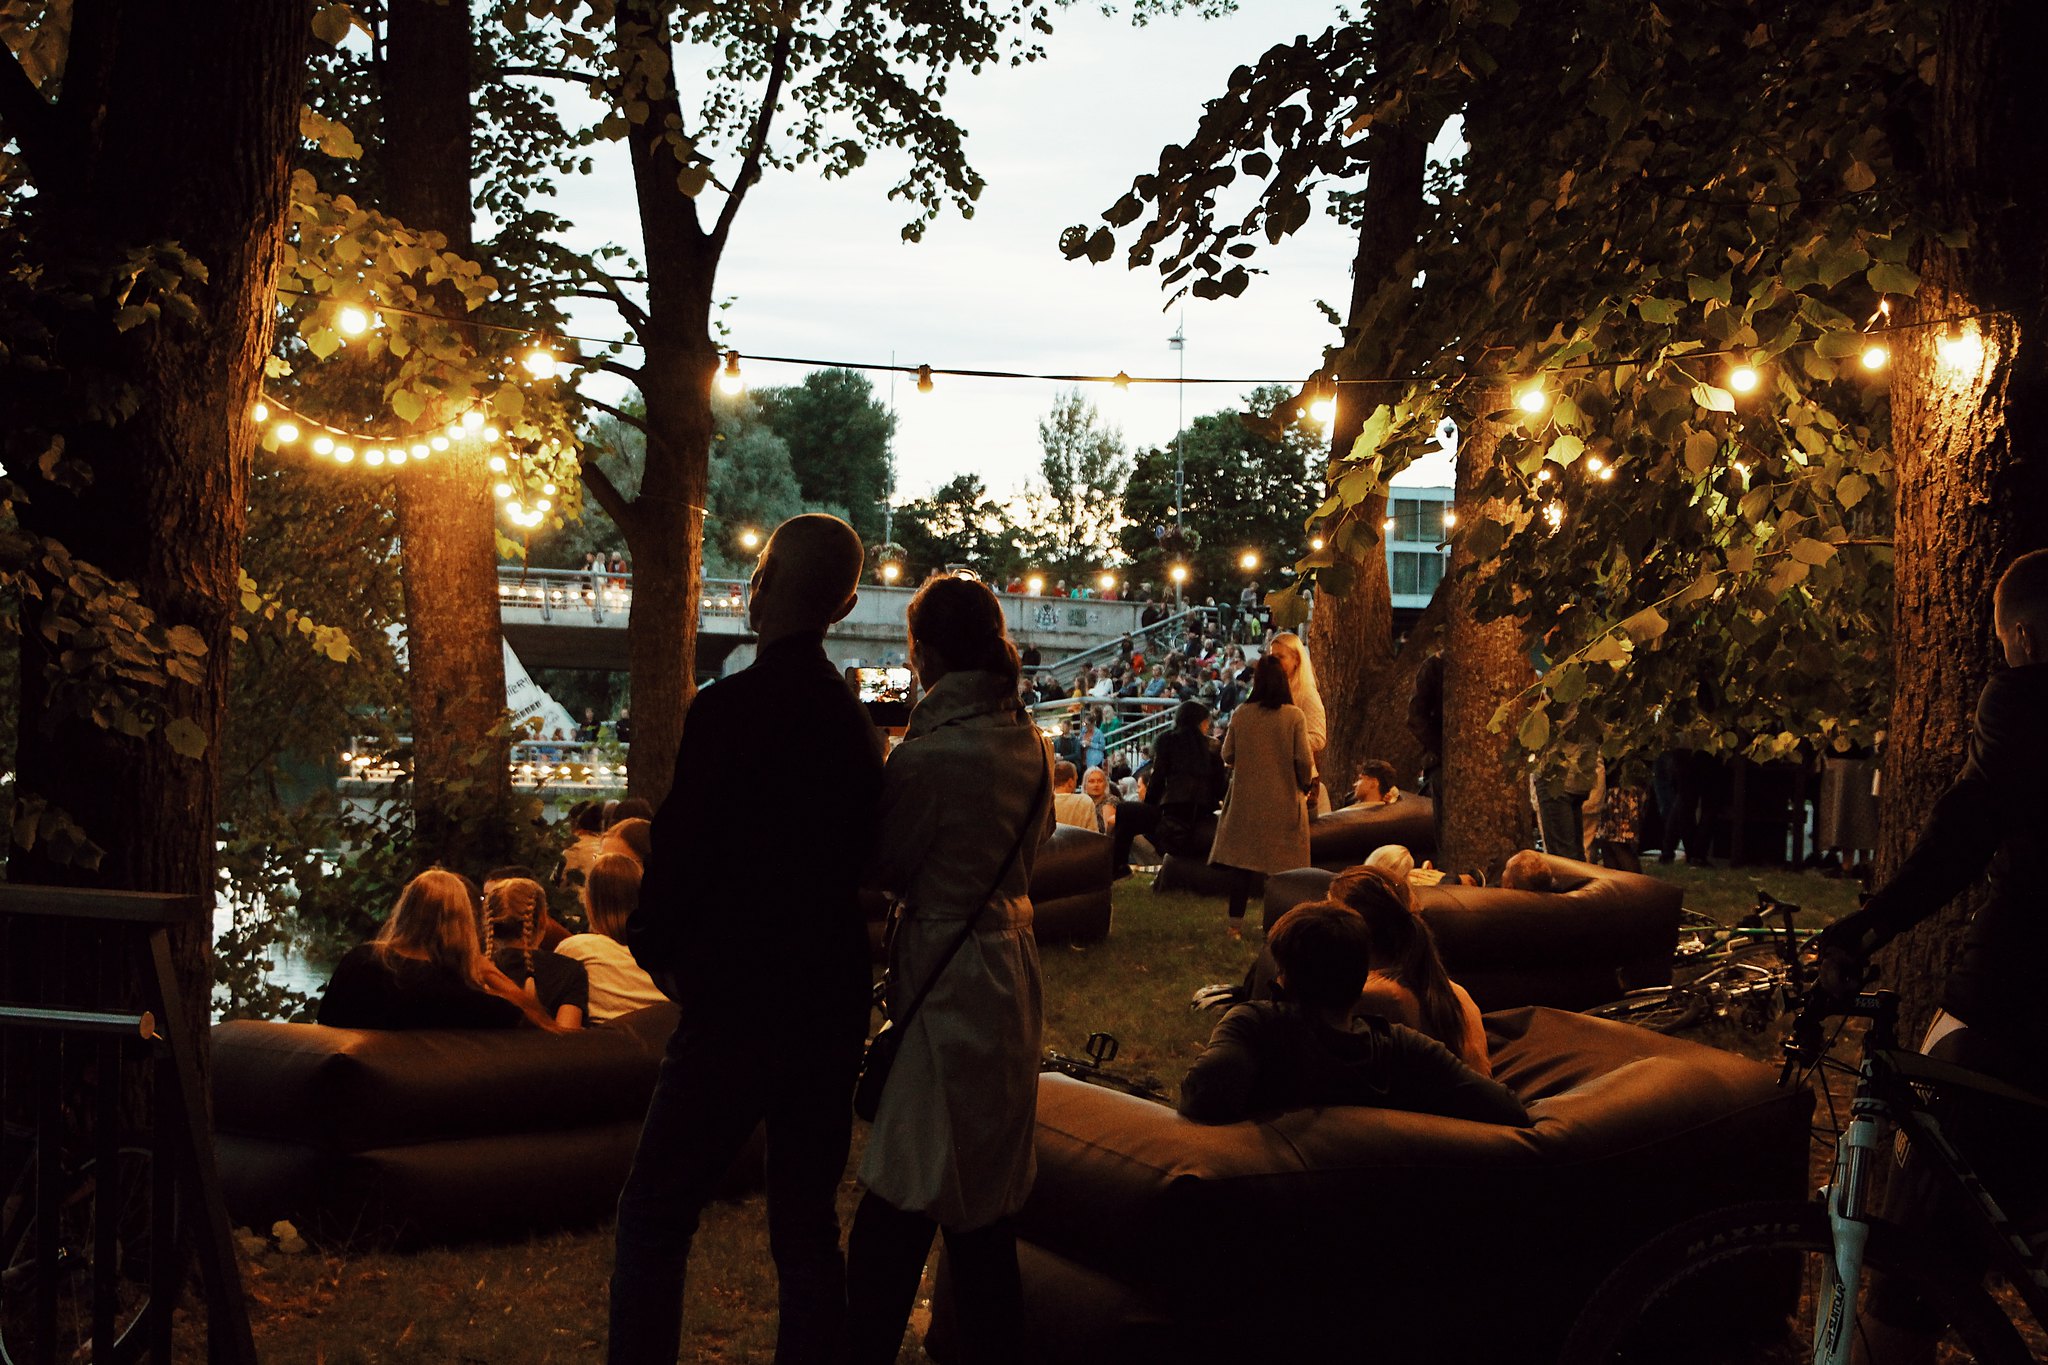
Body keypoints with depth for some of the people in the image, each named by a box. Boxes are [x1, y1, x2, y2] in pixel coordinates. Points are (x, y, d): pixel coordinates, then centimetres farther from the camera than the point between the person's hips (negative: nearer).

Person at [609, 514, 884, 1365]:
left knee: (654, 1218, 4)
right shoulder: (853, 720, 6)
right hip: (832, 1004, 7)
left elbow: (680, 849, -15)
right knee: (808, 1227, 14)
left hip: (738, 1008, -7)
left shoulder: (729, 709, -15)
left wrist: (655, 947, 3)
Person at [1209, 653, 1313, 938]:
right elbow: (1304, 760, -9)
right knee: (1281, 863, 6)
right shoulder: (1294, 716, -10)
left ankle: (1236, 923, 10)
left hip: (1246, 799, 2)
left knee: (1242, 861, 8)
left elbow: (1227, 755, 3)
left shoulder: (1241, 714, -4)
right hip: (1283, 801, -2)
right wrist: (1306, 786, 9)